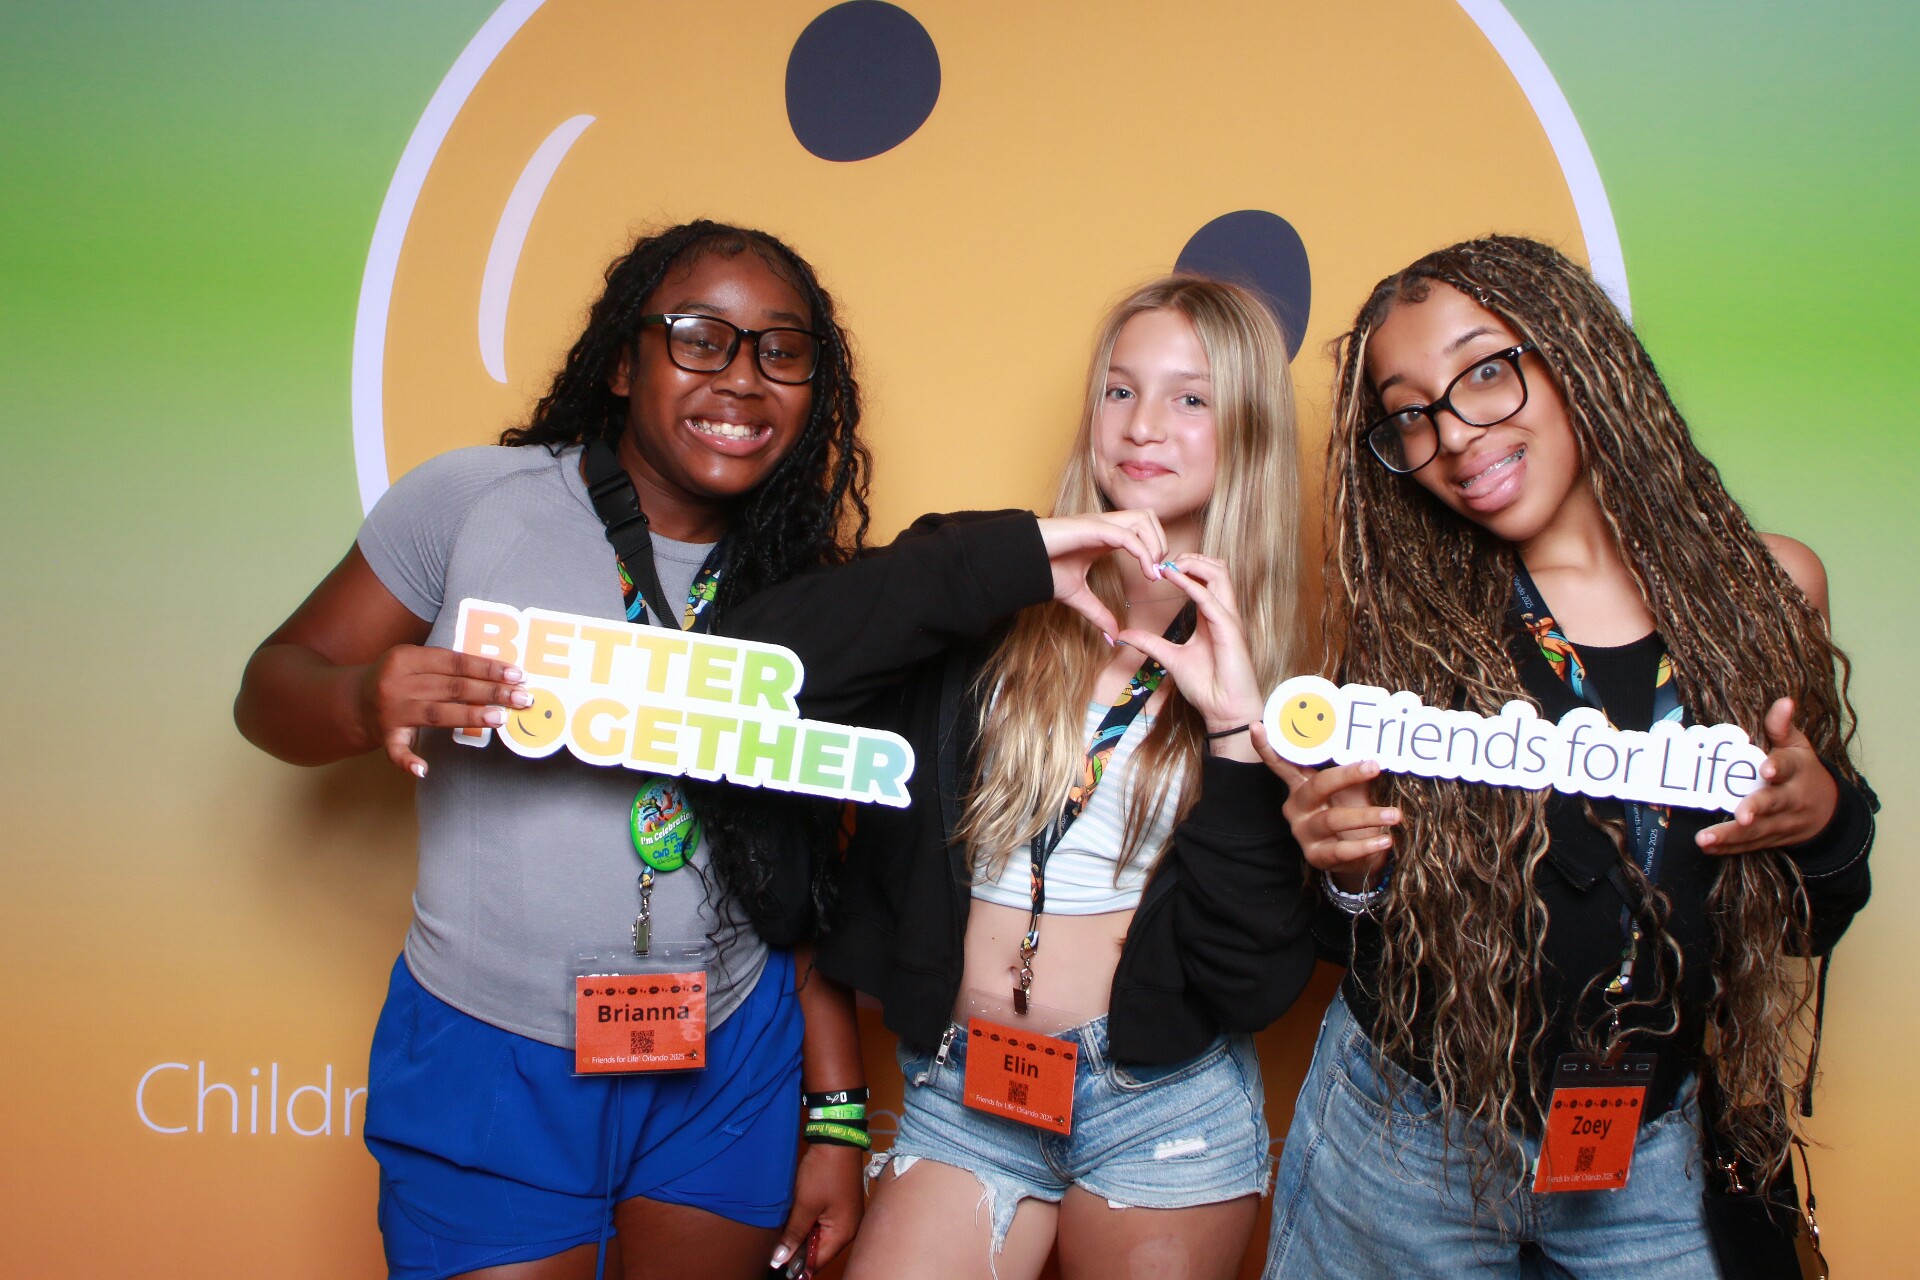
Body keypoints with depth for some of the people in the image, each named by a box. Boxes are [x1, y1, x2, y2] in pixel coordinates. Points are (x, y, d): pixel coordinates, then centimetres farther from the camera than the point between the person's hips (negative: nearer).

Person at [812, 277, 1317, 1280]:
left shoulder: (1274, 662, -2)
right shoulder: (991, 618, -1)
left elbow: (1256, 977, -9)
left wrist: (1236, 726, -18)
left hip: (1163, 1099, 0)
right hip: (960, 1090, 1)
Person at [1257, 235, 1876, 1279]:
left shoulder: (1767, 588, -3)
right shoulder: (1402, 620, -10)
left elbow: (1805, 924, 6)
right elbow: (1361, 947, -6)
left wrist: (1829, 817, -14)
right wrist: (1354, 874, -26)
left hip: (1654, 1155, 2)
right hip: (1406, 1141, -1)